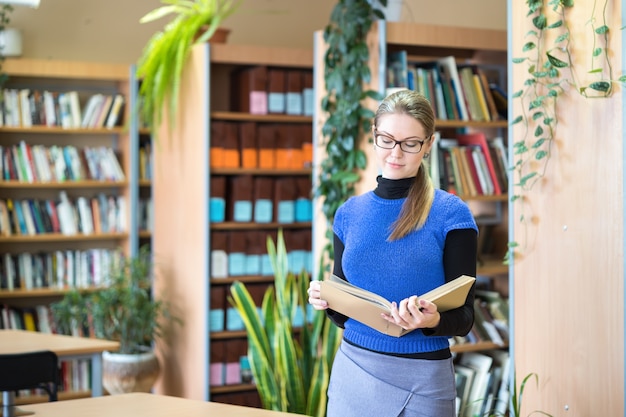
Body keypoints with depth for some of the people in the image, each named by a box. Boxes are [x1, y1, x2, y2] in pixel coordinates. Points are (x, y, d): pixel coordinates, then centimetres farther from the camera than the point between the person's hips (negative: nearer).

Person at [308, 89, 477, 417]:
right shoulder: (349, 213, 5)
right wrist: (326, 301, -10)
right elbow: (344, 315, 11)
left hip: (422, 378, -3)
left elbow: (464, 317, -7)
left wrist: (432, 321, -27)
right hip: (353, 368, 3)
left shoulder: (451, 215, -6)